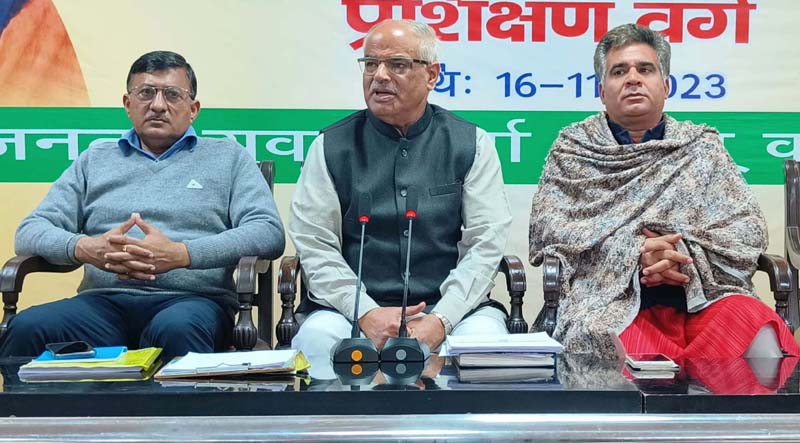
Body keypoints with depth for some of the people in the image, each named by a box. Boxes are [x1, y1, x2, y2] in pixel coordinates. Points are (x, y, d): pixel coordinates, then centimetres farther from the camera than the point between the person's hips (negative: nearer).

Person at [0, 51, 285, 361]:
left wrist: (180, 254, -13)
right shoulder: (95, 160, 23)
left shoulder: (227, 158, 15)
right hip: (104, 301, 3)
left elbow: (269, 232, 0)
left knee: (177, 330, -39)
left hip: (192, 300, -2)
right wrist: (86, 248, -8)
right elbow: (31, 231, 17)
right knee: (27, 328, -28)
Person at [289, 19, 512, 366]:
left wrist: (440, 320, -15)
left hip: (449, 307, 1)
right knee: (317, 338, -31)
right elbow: (314, 246, -1)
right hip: (352, 308, 0)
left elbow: (485, 244, -1)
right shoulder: (331, 147, 6)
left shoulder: (472, 144, 6)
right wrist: (366, 313, -15)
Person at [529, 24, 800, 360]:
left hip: (704, 294, 1)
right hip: (613, 297, -1)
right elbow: (547, 223, 2)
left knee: (766, 349, -30)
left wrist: (682, 253, -11)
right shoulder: (574, 147, 14)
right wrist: (632, 252, -12)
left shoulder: (701, 146, 17)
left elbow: (749, 227, 9)